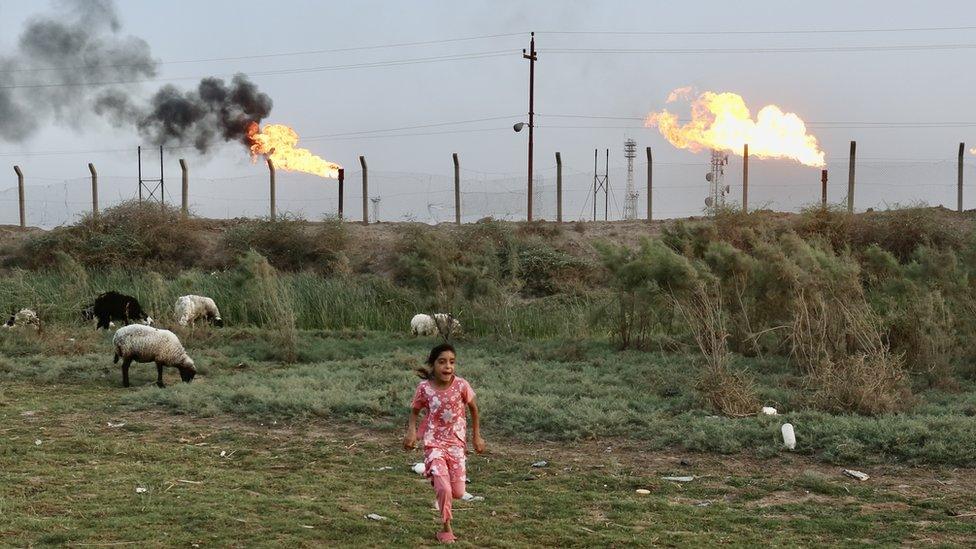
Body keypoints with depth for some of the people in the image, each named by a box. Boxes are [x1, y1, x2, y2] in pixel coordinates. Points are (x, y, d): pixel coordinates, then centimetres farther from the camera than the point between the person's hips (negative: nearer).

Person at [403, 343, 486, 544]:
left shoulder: (461, 385, -14)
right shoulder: (425, 388, -14)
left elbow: (473, 408, 4)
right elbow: (415, 410, 4)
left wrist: (476, 436, 9)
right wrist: (411, 431, -14)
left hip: (456, 443, 2)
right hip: (433, 444, -2)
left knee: (458, 493, 4)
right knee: (444, 489, -15)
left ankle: (438, 482, 40)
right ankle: (446, 528, 9)